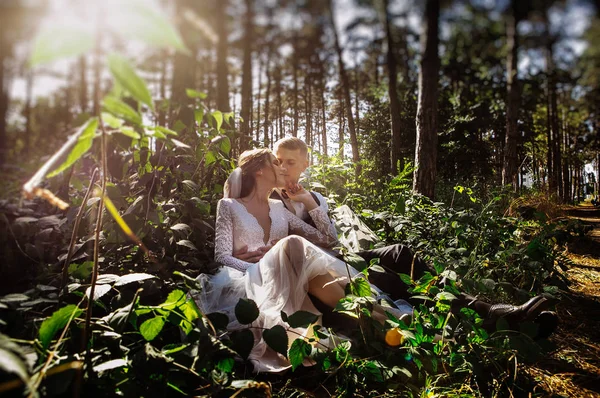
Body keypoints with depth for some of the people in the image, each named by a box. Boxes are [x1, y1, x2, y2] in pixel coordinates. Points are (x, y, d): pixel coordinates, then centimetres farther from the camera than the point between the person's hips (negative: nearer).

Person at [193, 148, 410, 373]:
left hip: (289, 282, 4)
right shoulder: (229, 206, 12)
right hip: (253, 283, -3)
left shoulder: (279, 208, 22)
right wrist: (257, 268, -18)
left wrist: (307, 200, 17)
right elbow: (222, 257, -1)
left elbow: (329, 239, 18)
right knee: (293, 245, -32)